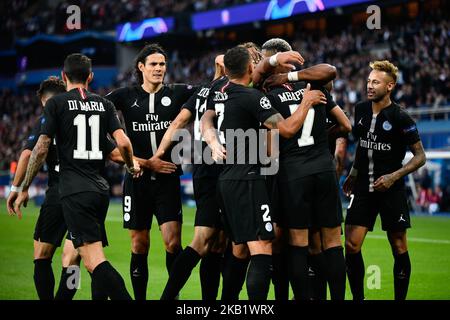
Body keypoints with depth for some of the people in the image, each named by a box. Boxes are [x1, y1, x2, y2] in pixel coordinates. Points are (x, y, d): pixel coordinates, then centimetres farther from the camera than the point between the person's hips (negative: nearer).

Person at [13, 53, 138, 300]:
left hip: (74, 190, -6)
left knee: (93, 261, -14)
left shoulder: (56, 103, 0)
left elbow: (41, 149, -5)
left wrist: (24, 189, 2)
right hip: (101, 188, 6)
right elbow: (123, 143, 1)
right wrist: (132, 166, 22)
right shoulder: (104, 104, 11)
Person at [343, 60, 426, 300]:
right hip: (363, 188, 4)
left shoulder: (400, 118, -10)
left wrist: (394, 176, -16)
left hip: (391, 190, -4)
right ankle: (358, 297, 8)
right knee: (351, 245, -4)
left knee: (399, 248, 3)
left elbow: (420, 156, -6)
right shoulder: (360, 110, 5)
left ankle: (400, 298, 15)